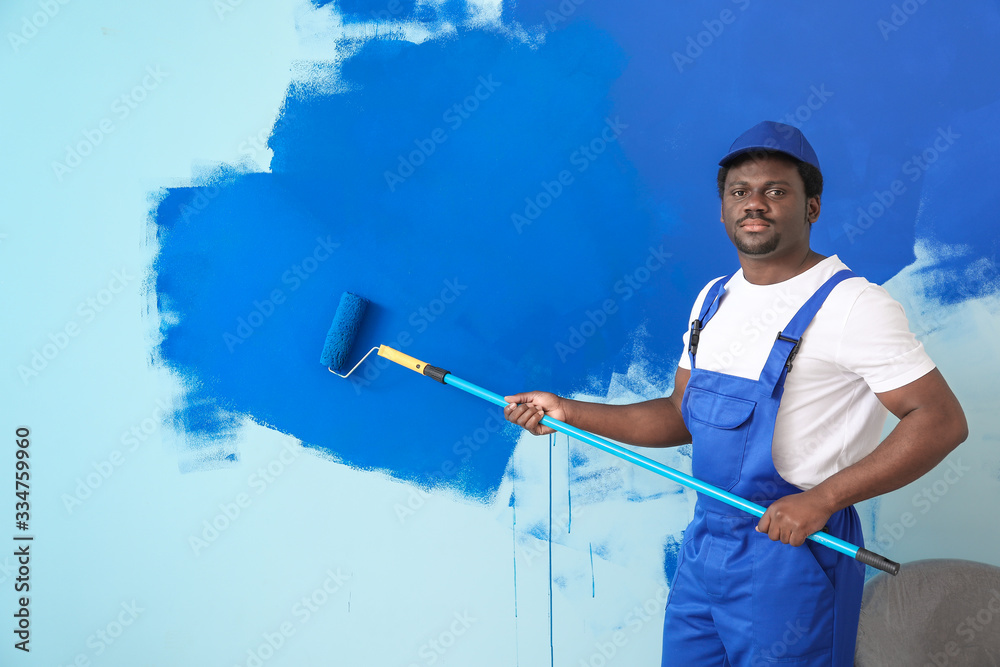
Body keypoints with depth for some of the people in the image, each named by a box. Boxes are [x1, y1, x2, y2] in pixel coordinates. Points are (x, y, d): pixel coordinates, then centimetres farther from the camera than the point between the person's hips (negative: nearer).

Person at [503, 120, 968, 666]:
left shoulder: (851, 304, -14)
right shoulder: (713, 298, 9)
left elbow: (942, 421, -18)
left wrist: (821, 499, -24)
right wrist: (569, 413, 5)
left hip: (793, 548, -7)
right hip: (703, 541, 7)